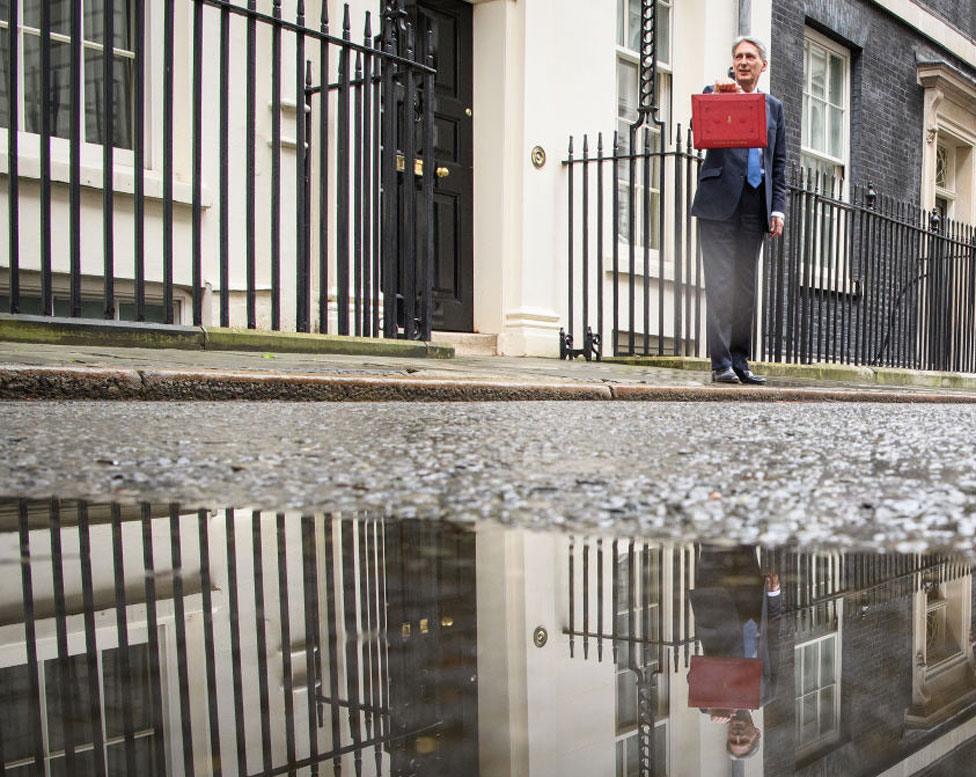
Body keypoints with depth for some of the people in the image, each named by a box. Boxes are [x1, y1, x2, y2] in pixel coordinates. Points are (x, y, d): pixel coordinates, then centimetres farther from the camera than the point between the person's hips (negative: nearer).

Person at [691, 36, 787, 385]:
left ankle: (740, 360, 10)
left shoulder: (773, 106, 19)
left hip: (755, 203, 4)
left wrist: (778, 208, 7)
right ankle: (721, 362, -6)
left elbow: (779, 162, 17)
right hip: (720, 199, -4)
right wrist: (719, 98, -25)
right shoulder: (714, 93, 8)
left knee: (746, 284, 5)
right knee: (720, 283, -8)